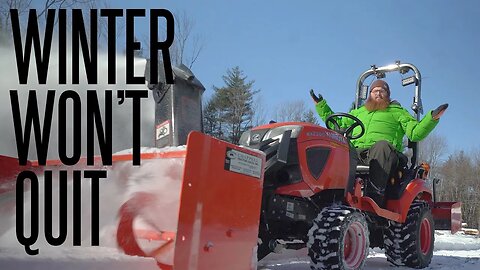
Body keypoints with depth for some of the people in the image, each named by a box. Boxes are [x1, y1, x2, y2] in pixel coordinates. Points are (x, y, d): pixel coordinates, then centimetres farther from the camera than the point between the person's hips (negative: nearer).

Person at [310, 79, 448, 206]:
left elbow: (415, 133, 13)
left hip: (383, 156, -3)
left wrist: (432, 118, -3)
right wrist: (321, 106, 32)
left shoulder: (397, 111, 27)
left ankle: (374, 197, -50)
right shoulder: (359, 111, 38)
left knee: (381, 145, -39)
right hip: (355, 153, 3)